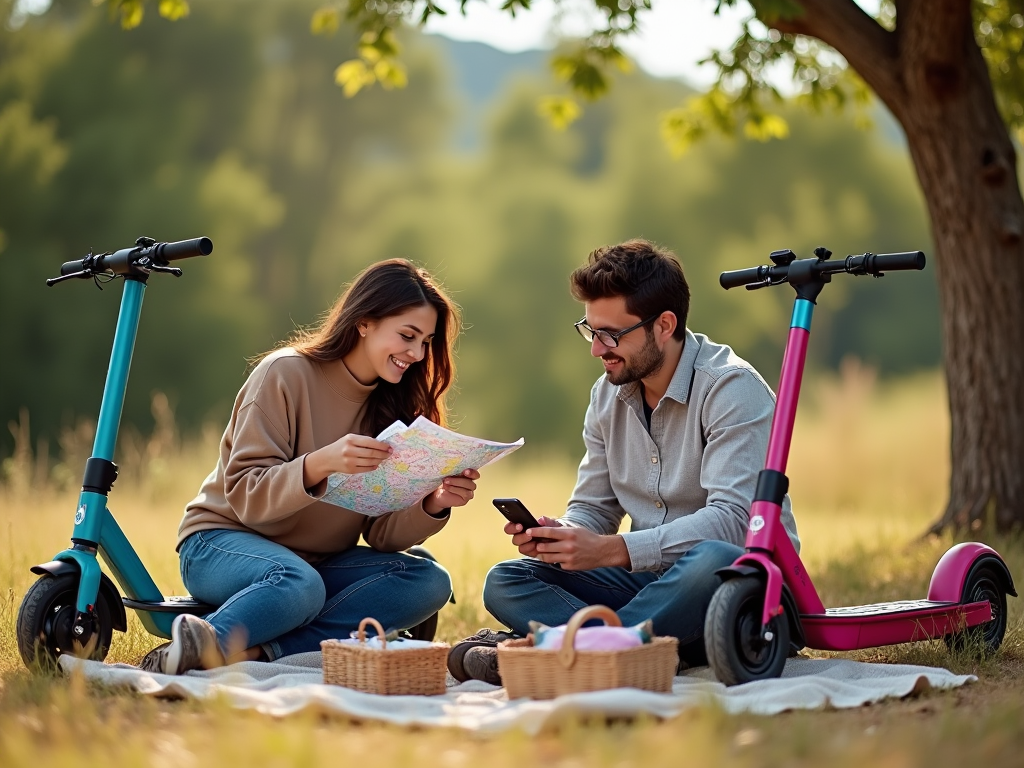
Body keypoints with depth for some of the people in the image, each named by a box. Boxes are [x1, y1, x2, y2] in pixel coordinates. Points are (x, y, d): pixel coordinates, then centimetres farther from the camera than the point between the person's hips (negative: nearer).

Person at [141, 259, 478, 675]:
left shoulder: (392, 405, 4)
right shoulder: (286, 373, -13)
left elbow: (382, 533, -2)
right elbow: (245, 497, -19)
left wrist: (433, 506, -23)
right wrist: (321, 464, -36)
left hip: (320, 562, 7)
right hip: (223, 541, -6)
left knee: (429, 582, -21)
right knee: (299, 584, -39)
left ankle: (264, 652, -28)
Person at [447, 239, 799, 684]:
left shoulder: (731, 389, -14)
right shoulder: (608, 394, 8)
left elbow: (730, 519, -25)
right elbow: (593, 510, 12)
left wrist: (610, 549, -32)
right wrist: (557, 534, -13)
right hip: (651, 579, 7)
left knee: (713, 561, -41)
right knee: (505, 582, -10)